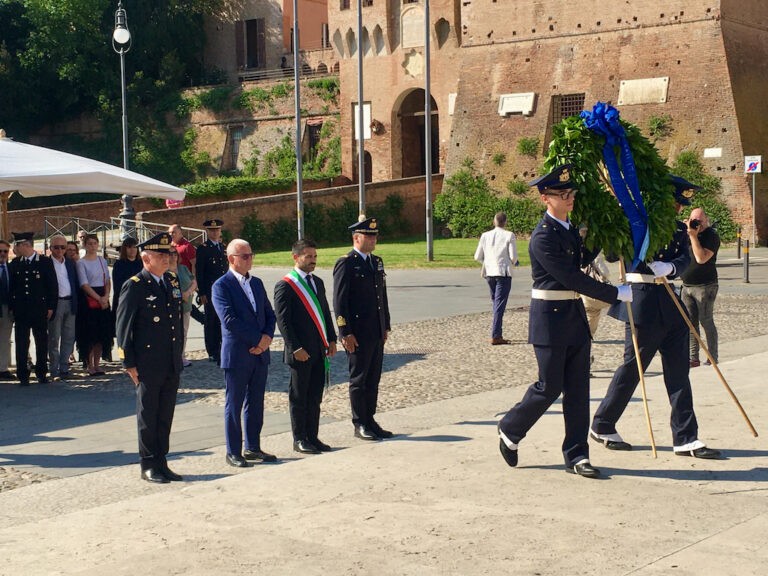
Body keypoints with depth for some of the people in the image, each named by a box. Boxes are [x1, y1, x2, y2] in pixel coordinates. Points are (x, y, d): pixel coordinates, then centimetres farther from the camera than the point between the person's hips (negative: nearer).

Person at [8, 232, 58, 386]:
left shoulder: (45, 262, -2)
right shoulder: (15, 264, 7)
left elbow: (52, 285, -2)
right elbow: (11, 286, 11)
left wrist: (51, 307, -5)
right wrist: (12, 307, 4)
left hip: (39, 309, -2)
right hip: (20, 311, 2)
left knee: (41, 343, 6)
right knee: (21, 343, 0)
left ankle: (41, 373, 18)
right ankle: (23, 376, 5)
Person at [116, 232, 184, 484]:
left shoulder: (173, 282, 11)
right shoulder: (134, 286, -9)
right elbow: (123, 326, -8)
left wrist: (179, 355, 15)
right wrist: (129, 363, -10)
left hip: (172, 364, 6)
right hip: (148, 365, -6)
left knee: (165, 416, 12)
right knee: (148, 416, 4)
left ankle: (161, 462, 20)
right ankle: (149, 466, 12)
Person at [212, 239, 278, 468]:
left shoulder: (257, 283, 14)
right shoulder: (221, 286, -9)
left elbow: (269, 314, 14)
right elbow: (229, 320, -18)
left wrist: (267, 337, -6)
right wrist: (258, 339, -15)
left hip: (260, 354, 7)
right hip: (237, 354, -6)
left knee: (256, 403, 12)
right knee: (234, 405, 2)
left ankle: (253, 448, 22)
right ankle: (233, 452, 10)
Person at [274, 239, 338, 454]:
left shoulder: (317, 282, 14)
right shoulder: (285, 286, -9)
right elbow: (283, 320, -13)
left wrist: (331, 339, 10)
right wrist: (295, 348, -17)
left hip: (319, 350, 7)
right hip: (301, 352, -7)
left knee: (315, 397, 11)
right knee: (299, 397, 3)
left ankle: (312, 437, 19)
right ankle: (299, 439, 11)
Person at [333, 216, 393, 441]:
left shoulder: (377, 262, 14)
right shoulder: (345, 264, -10)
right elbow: (339, 301, -13)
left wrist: (386, 326, 15)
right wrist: (346, 333, -16)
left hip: (377, 333, 7)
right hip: (357, 334, -7)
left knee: (373, 379, 11)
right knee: (359, 379, 1)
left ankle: (370, 420, 20)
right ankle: (360, 424, 9)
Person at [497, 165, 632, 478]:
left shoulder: (569, 228, 10)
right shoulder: (543, 237, -17)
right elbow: (571, 279, -21)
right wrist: (616, 293, -18)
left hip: (575, 314, 8)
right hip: (550, 316, -8)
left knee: (578, 387, 6)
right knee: (550, 386, -1)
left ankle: (576, 455, 12)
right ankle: (510, 430, 22)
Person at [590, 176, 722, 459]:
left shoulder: (678, 229, 12)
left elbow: (685, 259, -4)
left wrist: (670, 267, -24)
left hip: (670, 306, 6)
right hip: (643, 301, -6)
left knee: (678, 370, 4)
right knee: (633, 366, 0)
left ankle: (686, 438, 6)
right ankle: (602, 426, 16)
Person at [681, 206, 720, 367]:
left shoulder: (711, 235, -9)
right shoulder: (687, 232, 12)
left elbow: (701, 258, -21)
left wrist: (693, 236, -20)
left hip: (705, 286, -7)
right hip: (687, 286, 7)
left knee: (706, 322, -4)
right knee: (690, 322, 4)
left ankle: (712, 359, 1)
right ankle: (693, 358, 8)